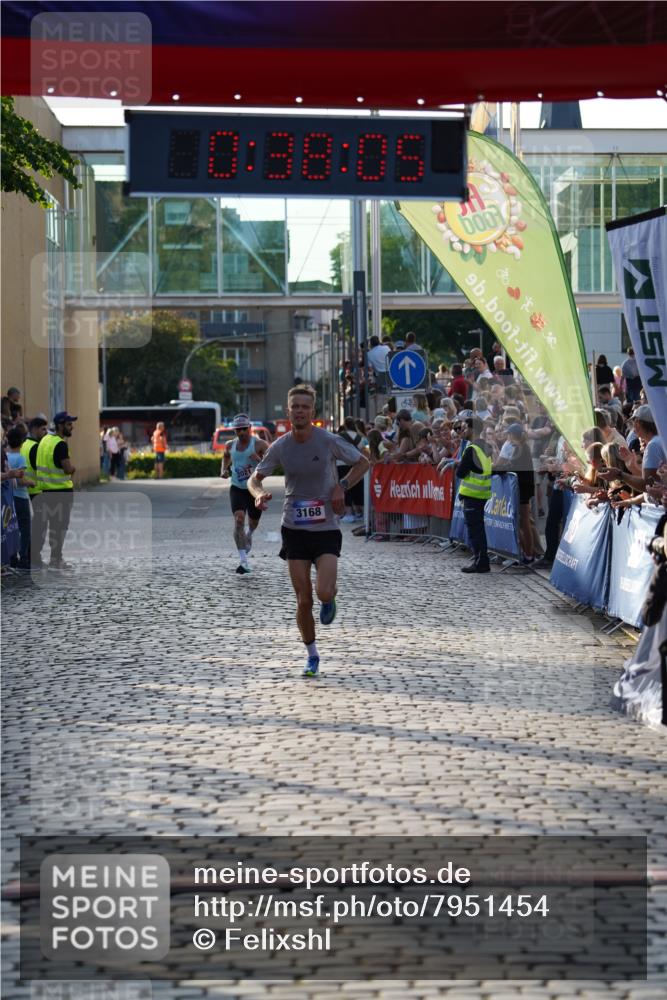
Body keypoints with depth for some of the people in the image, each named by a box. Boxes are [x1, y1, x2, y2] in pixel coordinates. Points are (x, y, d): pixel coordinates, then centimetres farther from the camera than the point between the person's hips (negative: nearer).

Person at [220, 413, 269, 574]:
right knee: (239, 519, -20)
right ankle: (243, 561, -24)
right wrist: (224, 470, 8)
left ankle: (248, 534, 57)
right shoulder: (230, 445, 3)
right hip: (237, 489, 1)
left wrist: (259, 460, -35)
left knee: (253, 523, 16)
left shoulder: (259, 444, -10)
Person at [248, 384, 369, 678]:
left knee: (323, 593, -19)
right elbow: (254, 478, 7)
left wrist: (341, 486, -9)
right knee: (303, 601, 2)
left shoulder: (328, 441, -9)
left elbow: (363, 462, 5)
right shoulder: (280, 447, -2)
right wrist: (258, 493, -17)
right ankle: (312, 655, 22)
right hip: (294, 529, 2)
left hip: (326, 528, -2)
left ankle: (329, 600, 19)